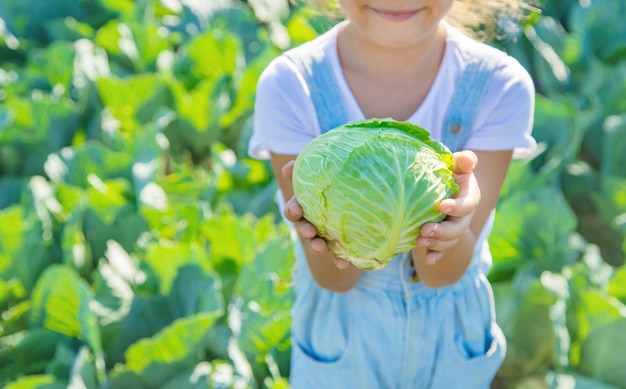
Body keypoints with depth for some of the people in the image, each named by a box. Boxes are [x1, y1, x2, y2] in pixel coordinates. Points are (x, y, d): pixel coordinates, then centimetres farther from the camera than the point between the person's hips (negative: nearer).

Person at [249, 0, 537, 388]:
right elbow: (335, 279, -22)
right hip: (338, 328, -1)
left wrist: (448, 216, -44)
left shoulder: (500, 84, -23)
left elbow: (443, 274, -22)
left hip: (453, 328, 1)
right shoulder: (289, 85, -24)